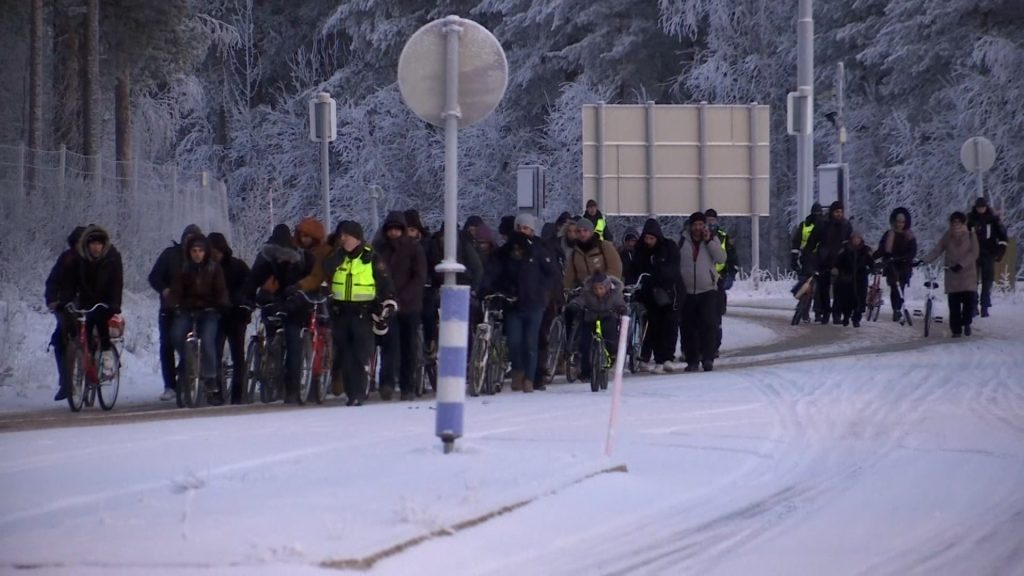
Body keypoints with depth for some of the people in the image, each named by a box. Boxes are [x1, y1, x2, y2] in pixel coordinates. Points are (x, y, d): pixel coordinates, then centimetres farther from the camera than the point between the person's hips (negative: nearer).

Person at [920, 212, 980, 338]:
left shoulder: (971, 236, 2)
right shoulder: (947, 236, 7)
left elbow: (974, 253, -10)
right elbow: (936, 251, 3)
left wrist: (961, 264, -24)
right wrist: (922, 260, -12)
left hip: (968, 274, -1)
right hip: (952, 276, 1)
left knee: (969, 301, -10)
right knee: (954, 305, -4)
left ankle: (966, 323, 19)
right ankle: (956, 331, 7)